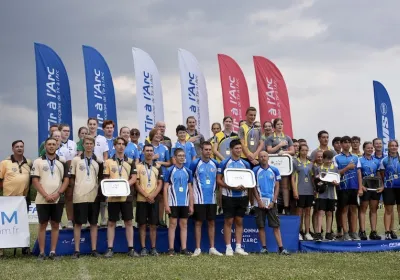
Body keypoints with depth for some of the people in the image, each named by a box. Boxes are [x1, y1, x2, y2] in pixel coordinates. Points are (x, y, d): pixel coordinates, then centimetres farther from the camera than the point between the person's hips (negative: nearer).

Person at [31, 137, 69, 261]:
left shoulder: (62, 162, 8)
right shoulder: (38, 162, 2)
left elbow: (66, 179, 4)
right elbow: (35, 180, -4)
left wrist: (58, 193, -10)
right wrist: (46, 195, -12)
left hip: (58, 199, 2)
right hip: (42, 199, -2)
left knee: (55, 225, 5)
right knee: (42, 225, 2)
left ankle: (53, 252, 10)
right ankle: (41, 252, 7)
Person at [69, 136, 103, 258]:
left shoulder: (98, 161, 9)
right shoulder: (76, 160, 3)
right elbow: (71, 178, 5)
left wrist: (100, 191, 1)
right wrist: (74, 191, -1)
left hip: (94, 196, 2)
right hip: (79, 197, -2)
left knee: (94, 223, 6)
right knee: (78, 223, 1)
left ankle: (94, 249, 11)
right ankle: (77, 250, 6)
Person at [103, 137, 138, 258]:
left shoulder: (130, 162, 8)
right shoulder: (108, 162, 6)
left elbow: (134, 178, 1)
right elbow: (105, 179, 3)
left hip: (126, 196, 1)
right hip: (112, 196, -1)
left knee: (128, 222, 4)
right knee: (111, 222, 4)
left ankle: (130, 249, 9)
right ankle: (110, 249, 8)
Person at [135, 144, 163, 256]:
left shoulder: (158, 167, 8)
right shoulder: (138, 166, 2)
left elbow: (160, 184, 5)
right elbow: (136, 184, -3)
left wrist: (153, 196, -10)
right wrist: (146, 196, -13)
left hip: (154, 200, 2)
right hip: (141, 200, -2)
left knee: (153, 225, 4)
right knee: (142, 224, 2)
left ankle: (153, 248, 10)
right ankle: (143, 248, 7)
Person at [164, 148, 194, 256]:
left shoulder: (188, 171, 8)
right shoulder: (170, 170, -2)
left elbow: (190, 189, 11)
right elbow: (165, 188, -3)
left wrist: (191, 205, 7)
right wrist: (166, 205, -8)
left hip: (185, 203, 3)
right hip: (173, 203, -3)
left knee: (184, 225, 6)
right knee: (173, 224, 0)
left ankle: (183, 248, 11)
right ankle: (171, 249, 5)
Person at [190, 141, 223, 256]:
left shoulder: (215, 164, 6)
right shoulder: (195, 163, -5)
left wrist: (216, 189, 7)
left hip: (212, 199, 4)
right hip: (199, 199, -4)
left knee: (211, 222, 8)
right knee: (198, 223, 1)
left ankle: (212, 248, 15)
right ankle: (198, 248, 7)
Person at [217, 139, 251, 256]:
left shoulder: (245, 164, 8)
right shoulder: (224, 163, -3)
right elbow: (219, 180, -5)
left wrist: (245, 186, -10)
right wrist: (231, 187, -17)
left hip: (242, 196, 4)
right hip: (229, 196, -4)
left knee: (239, 221, 8)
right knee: (228, 221, 0)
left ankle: (238, 247, 13)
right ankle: (228, 247, 5)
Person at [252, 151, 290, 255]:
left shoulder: (274, 170, 5)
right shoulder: (255, 170, 1)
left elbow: (277, 187, 5)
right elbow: (254, 187, 0)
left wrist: (273, 201, -4)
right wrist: (259, 201, -8)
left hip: (271, 202, 1)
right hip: (260, 202, -1)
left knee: (276, 226, -1)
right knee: (261, 226, 2)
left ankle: (281, 248, -1)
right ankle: (264, 248, 9)